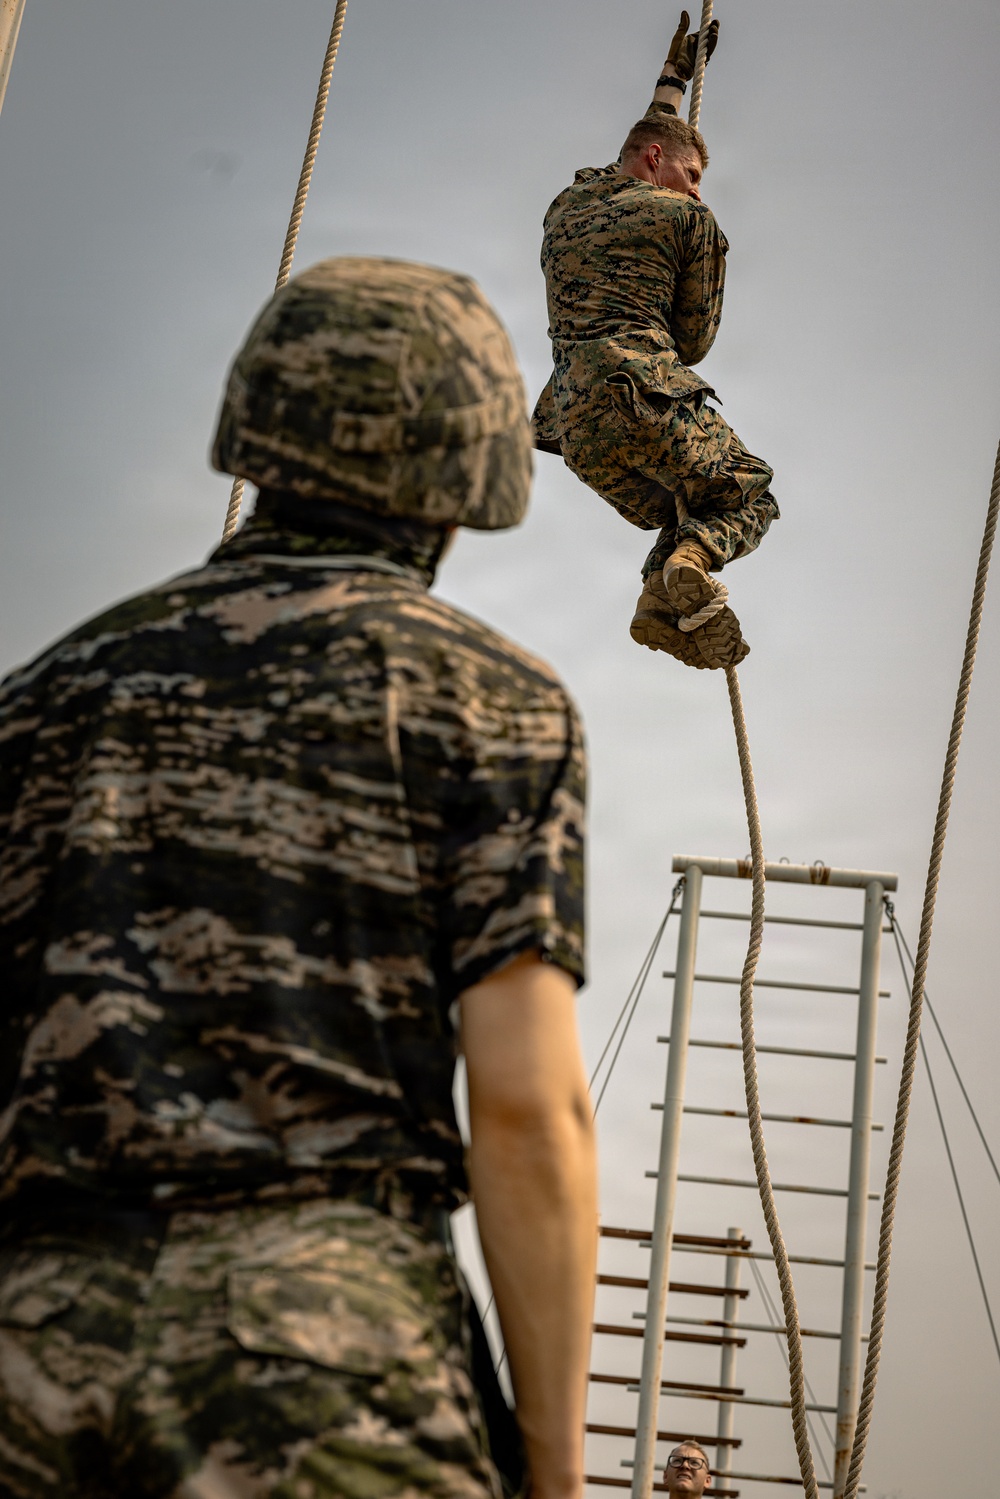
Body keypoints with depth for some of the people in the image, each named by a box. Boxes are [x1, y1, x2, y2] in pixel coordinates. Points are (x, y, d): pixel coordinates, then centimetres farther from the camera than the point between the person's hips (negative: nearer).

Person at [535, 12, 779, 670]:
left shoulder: (569, 204, 26)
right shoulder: (690, 217, 8)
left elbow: (629, 168, 50)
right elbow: (693, 341, 10)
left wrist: (674, 79, 62)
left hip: (572, 418, 6)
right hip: (645, 395, -6)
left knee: (679, 515, 20)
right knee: (750, 498, 7)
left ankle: (662, 596, -12)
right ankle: (691, 565, -26)